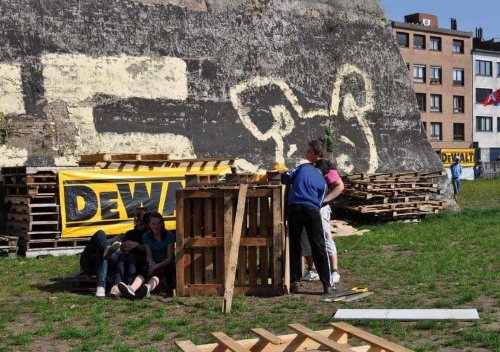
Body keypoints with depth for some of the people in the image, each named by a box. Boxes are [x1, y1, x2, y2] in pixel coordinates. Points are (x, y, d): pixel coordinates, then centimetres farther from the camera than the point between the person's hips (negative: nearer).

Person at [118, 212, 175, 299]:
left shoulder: (169, 235, -5)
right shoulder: (146, 236, 5)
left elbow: (170, 257, -9)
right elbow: (148, 256, 1)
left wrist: (157, 266, -25)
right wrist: (151, 263, -23)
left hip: (167, 264, -3)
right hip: (153, 263, 3)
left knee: (157, 271, -37)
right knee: (143, 271, -31)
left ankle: (148, 289, -71)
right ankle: (131, 289, -64)